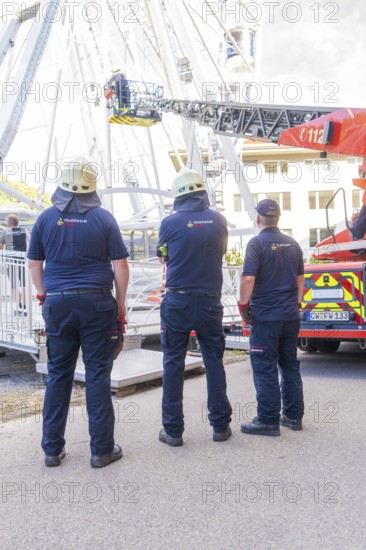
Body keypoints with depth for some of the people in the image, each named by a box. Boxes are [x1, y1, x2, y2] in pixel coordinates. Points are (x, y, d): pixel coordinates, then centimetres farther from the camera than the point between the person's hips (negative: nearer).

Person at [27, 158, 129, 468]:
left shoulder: (47, 218, 4)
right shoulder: (103, 218, -2)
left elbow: (34, 263, 9)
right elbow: (120, 265, -2)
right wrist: (121, 303, 7)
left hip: (57, 303, 2)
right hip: (97, 303, -2)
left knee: (59, 374, 11)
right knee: (98, 374, 3)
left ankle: (53, 448, 18)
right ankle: (102, 449, 10)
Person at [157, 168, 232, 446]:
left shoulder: (170, 223, -7)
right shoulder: (219, 220, 0)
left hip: (177, 301, -2)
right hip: (209, 301, 2)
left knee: (173, 364, 6)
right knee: (214, 361, 12)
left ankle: (173, 430, 10)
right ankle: (221, 425, 17)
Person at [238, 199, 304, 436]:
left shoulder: (257, 243, -10)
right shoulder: (292, 244, 10)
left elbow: (248, 278, -20)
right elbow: (300, 279, 16)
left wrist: (244, 305, -8)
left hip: (265, 317, -6)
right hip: (291, 316, 7)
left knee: (265, 369, 0)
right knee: (290, 365, 15)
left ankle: (268, 421, 5)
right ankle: (294, 416, 22)